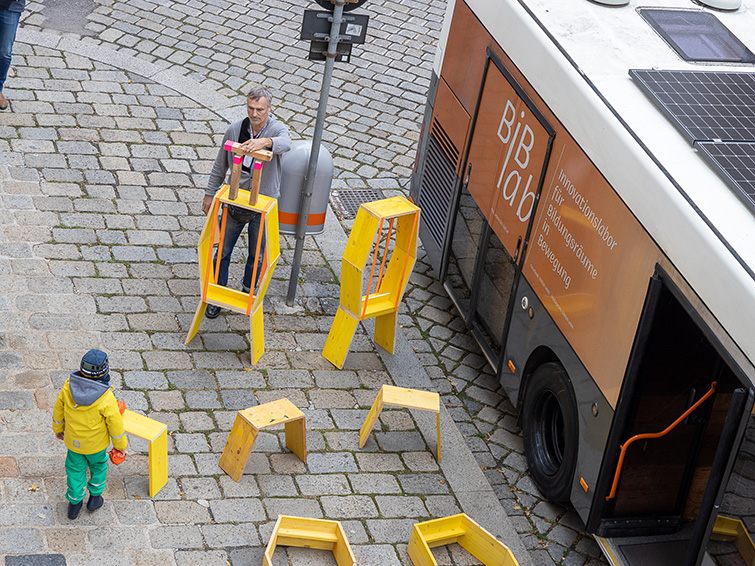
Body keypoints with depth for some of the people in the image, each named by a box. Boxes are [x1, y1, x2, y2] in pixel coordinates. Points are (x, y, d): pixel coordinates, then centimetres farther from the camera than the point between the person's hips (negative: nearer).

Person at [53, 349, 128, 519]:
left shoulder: (69, 387, -24)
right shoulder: (106, 399, -34)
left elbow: (58, 410, -6)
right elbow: (116, 425, -22)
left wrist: (58, 428, 15)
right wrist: (121, 446, -3)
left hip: (73, 441, 2)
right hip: (96, 443, -2)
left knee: (75, 469, 25)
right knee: (98, 464, 28)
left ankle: (75, 502, 40)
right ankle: (95, 496, 44)